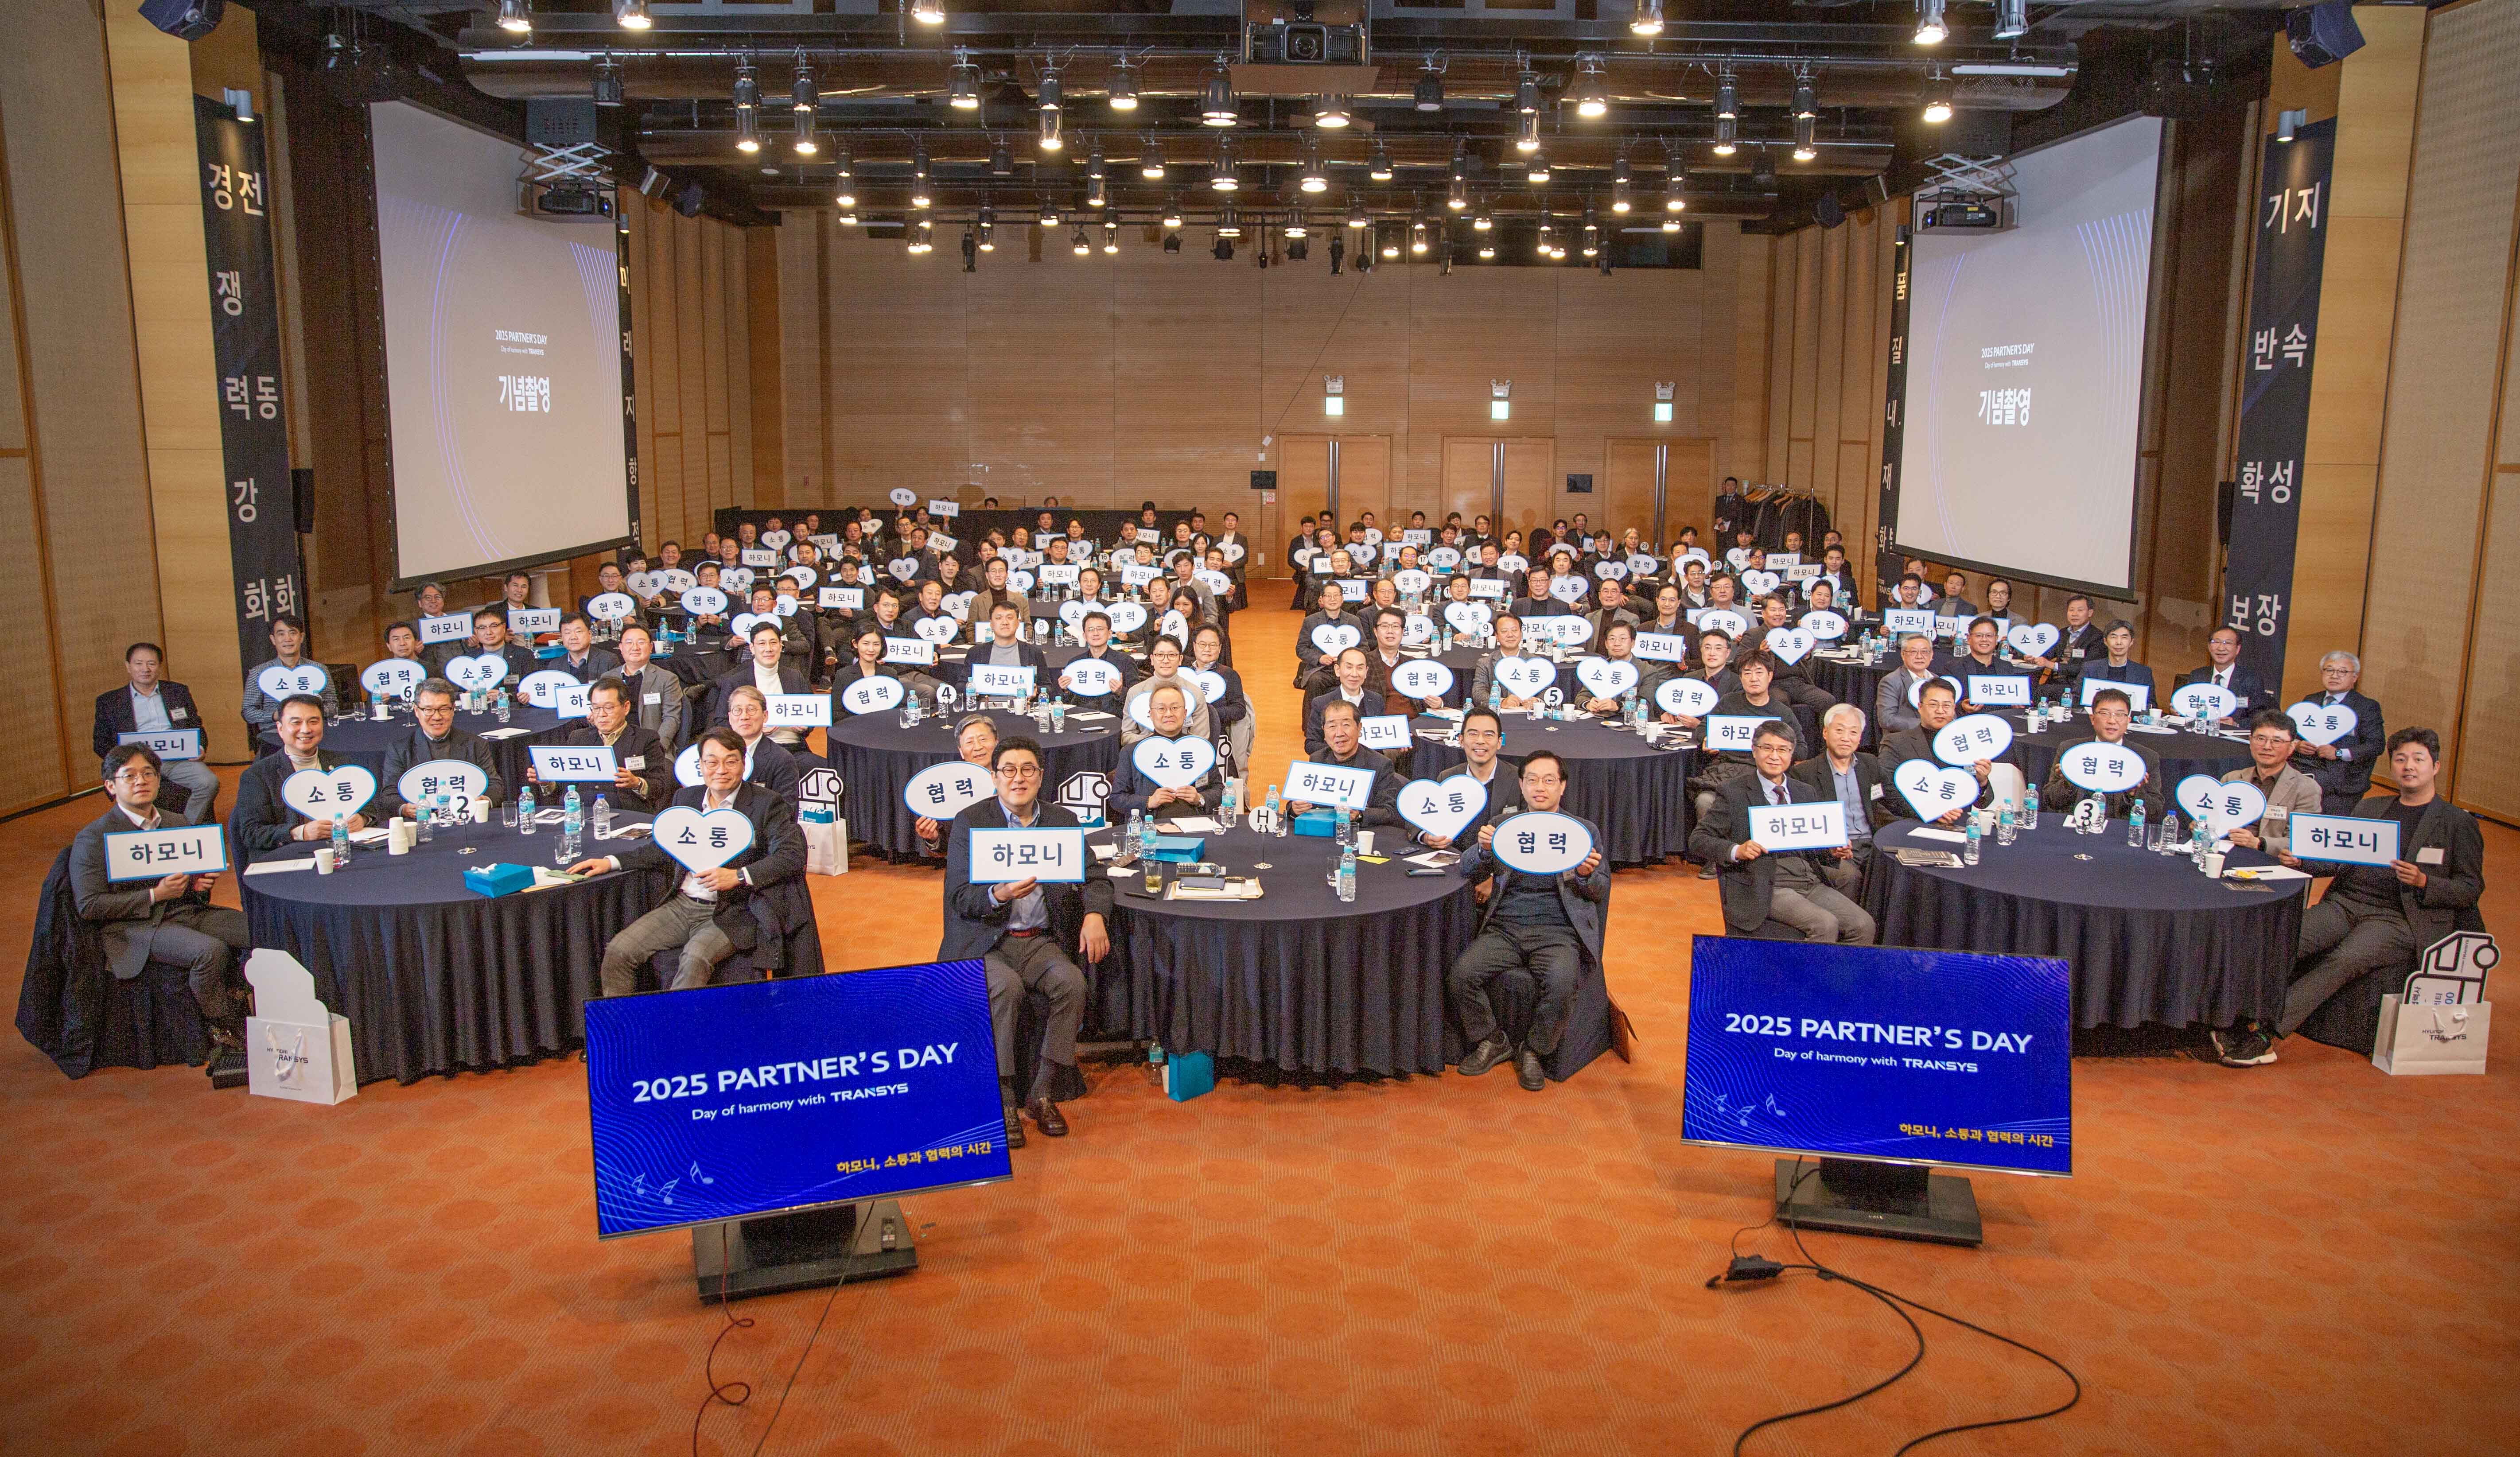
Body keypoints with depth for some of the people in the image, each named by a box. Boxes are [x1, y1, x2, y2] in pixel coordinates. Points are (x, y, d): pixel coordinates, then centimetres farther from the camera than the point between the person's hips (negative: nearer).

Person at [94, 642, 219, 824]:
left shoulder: (178, 692, 21)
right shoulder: (109, 701, 15)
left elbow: (197, 727, 21)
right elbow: (101, 743, 14)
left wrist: (200, 748, -1)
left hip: (179, 759, 2)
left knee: (209, 783, -27)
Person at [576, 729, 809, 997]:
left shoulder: (767, 804, -5)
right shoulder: (686, 798, 13)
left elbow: (794, 855, -14)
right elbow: (666, 846, 20)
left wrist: (739, 876, -23)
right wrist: (611, 862, 8)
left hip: (732, 913, -6)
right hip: (682, 905, 6)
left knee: (696, 957, -33)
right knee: (618, 952, -10)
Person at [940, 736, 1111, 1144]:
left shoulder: (1062, 820, 9)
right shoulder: (970, 822, -2)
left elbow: (1096, 878, 8)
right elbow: (959, 899, -8)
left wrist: (1095, 916, -14)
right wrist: (1000, 895, -29)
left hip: (1042, 941, 3)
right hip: (985, 943, -3)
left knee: (1072, 983, -25)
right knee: (1005, 987, -32)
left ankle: (1042, 1094, -11)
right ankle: (1002, 1102, -20)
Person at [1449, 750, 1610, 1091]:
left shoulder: (1585, 830, 11)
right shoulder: (1502, 824, 15)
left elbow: (1600, 893, 11)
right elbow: (1468, 874, 8)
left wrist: (1586, 875, -12)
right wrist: (1484, 849, -14)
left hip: (1557, 931, -2)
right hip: (1504, 927, 2)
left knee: (1561, 984, -32)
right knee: (1460, 975, -22)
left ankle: (1533, 1051, -5)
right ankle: (1492, 1041, 4)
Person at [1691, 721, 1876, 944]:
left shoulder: (1807, 792, 18)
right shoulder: (1734, 794, 1)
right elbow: (1698, 839, -2)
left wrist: (1833, 851, 2)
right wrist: (1737, 851, -19)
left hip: (1812, 882, 6)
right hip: (1765, 889, -6)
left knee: (1863, 925, -15)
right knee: (1825, 925, -27)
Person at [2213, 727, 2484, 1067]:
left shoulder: (2459, 823, 9)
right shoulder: (2369, 808, 24)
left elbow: (2471, 888, 5)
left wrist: (2423, 881, -15)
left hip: (2396, 918, -4)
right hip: (2345, 902, 5)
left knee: (2344, 960, -33)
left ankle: (2264, 1036, -39)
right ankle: (2252, 1020, -36)